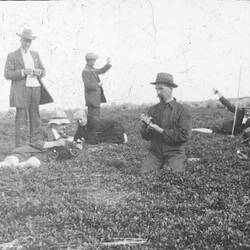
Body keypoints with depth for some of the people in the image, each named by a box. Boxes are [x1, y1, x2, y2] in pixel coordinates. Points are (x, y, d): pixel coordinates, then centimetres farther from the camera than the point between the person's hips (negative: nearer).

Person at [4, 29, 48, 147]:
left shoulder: (35, 54, 16)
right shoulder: (12, 56, 1)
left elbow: (43, 71, 18)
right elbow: (7, 74, -6)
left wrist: (38, 72, -6)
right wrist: (23, 72, -18)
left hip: (35, 90, 5)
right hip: (21, 92, -5)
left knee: (35, 118, 5)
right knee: (22, 120, -8)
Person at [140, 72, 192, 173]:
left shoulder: (182, 110, -3)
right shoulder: (152, 109, 10)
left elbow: (184, 136, -13)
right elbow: (145, 137, 10)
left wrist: (160, 130, -13)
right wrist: (148, 125, -12)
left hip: (174, 153, -3)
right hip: (155, 152, 3)